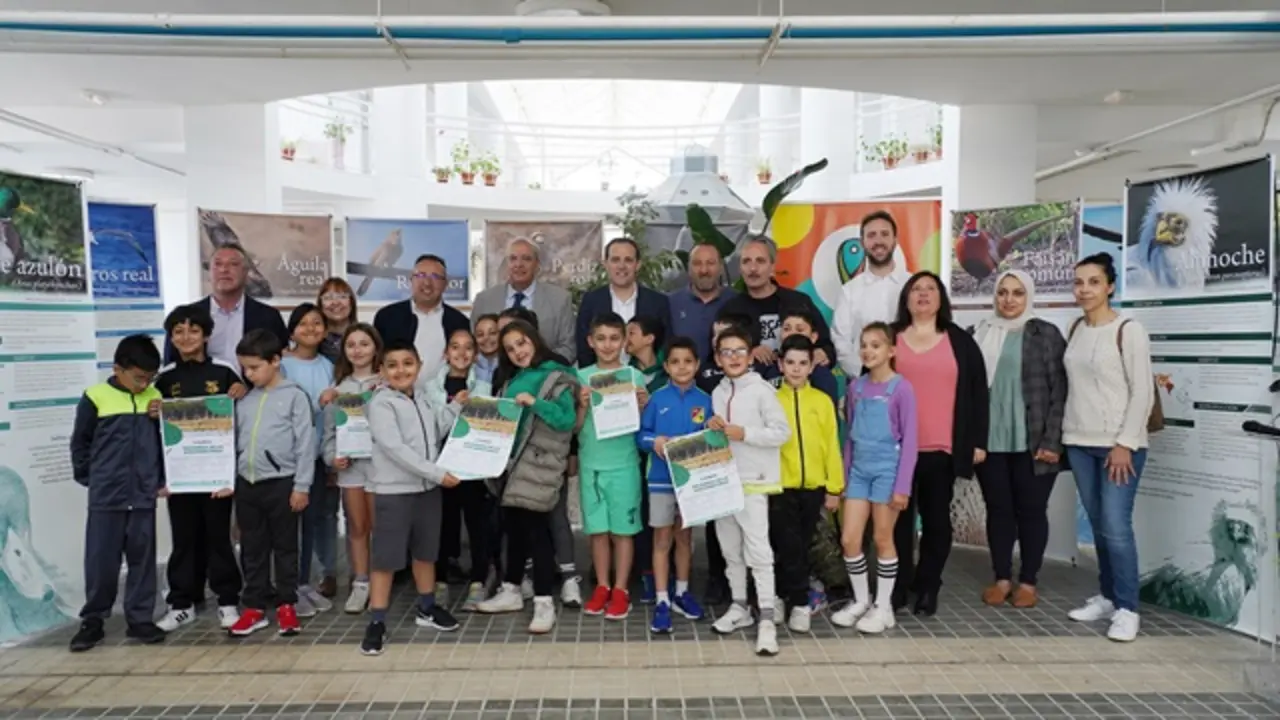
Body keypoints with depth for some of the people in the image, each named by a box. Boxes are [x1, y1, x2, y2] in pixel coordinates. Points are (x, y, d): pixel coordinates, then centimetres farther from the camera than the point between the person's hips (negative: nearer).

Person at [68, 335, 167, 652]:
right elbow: (80, 443, 3)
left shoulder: (156, 397, 5)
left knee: (142, 559, 9)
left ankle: (140, 619, 19)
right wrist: (89, 479, 2)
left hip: (144, 496, 3)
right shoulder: (95, 397, -5)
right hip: (105, 498, -3)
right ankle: (92, 621, 19)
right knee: (101, 560, 4)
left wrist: (161, 480, 6)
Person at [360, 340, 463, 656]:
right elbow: (395, 448, -22)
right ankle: (377, 623, 10)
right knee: (385, 558, 0)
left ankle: (426, 609, 35)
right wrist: (437, 473, -23)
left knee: (425, 552, 19)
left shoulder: (424, 399, 8)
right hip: (394, 492, -6)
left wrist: (454, 407, 7)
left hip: (428, 488, 7)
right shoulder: (381, 404, -13)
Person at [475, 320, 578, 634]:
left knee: (536, 530, -5)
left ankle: (544, 602, 2)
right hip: (510, 462, 7)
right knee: (514, 528, 15)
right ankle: (511, 592, 28)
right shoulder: (513, 381, 16)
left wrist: (535, 402, -22)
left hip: (538, 465, -7)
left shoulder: (557, 378, -6)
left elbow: (567, 420, -15)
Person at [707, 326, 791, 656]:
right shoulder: (718, 393, 12)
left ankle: (767, 618, -3)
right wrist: (713, 429, -1)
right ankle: (739, 607, 27)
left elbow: (782, 432, -11)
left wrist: (744, 433, -17)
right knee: (731, 551, 14)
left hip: (754, 482, -6)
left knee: (758, 551, -9)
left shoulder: (762, 389, -7)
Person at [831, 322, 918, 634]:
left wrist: (903, 485, -11)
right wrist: (843, 474, 11)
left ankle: (883, 607, 20)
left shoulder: (901, 388, -9)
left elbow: (910, 439, -9)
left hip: (887, 469, -5)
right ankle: (861, 600, 22)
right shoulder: (856, 386, 7)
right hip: (859, 470, 5)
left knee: (882, 539, 5)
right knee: (849, 539, 4)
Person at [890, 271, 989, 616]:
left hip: (942, 449, 0)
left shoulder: (960, 341, 6)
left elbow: (978, 392, 6)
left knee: (936, 519, 8)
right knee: (899, 518, 5)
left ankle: (928, 588, 20)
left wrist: (978, 441, 1)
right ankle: (898, 587, 16)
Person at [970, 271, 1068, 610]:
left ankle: (1028, 581, 19)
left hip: (1032, 442, -3)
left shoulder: (1046, 334, 0)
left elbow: (1060, 391, -5)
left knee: (1031, 510, 7)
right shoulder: (980, 335, 9)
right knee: (998, 509, 10)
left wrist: (1052, 441, -12)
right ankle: (1002, 579, 22)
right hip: (990, 441, 3)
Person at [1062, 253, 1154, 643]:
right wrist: (1063, 434, 9)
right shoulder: (1076, 329, 9)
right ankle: (1107, 597, 21)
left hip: (1119, 444, -5)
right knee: (1098, 526, 10)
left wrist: (1125, 444, -14)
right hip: (1080, 443, 5)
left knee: (1116, 527, -7)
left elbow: (1143, 393, -10)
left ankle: (1127, 609, 4)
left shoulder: (1128, 330, -8)